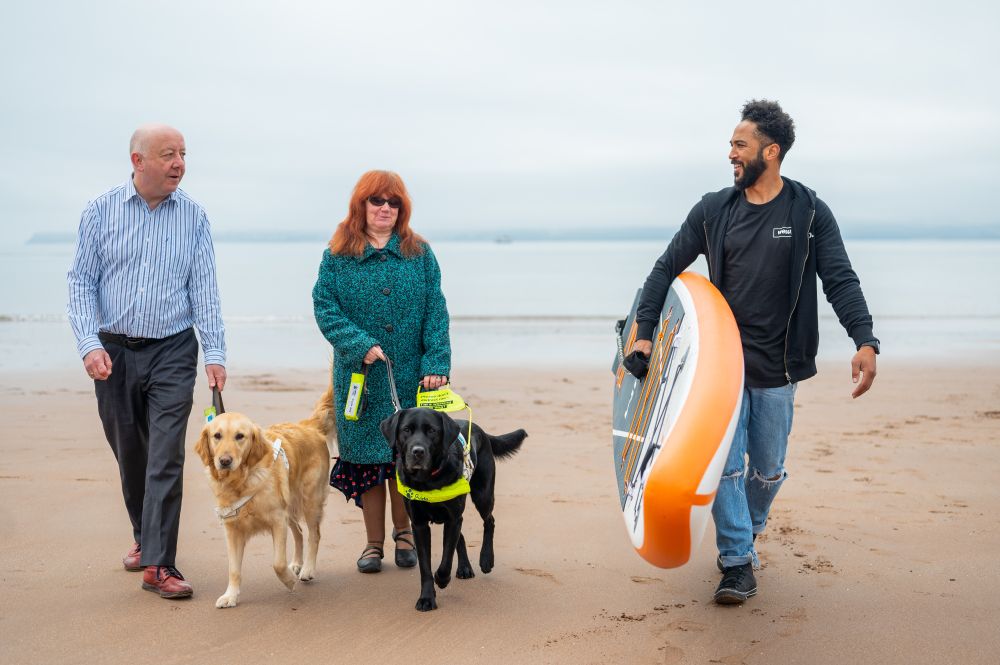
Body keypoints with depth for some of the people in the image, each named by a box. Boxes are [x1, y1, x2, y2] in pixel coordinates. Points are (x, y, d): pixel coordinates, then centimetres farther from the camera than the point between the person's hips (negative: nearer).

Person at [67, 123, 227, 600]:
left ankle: (159, 564, -7)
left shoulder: (193, 216, 0)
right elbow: (81, 281, -1)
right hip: (113, 351, 1)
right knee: (129, 455, 13)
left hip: (172, 351, -1)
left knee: (166, 458, -9)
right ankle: (144, 535, 35)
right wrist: (89, 343, -13)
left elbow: (204, 288, -1)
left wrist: (215, 353, -9)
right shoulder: (101, 211, -1)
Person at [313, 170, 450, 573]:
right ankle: (374, 543, 17)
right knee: (366, 457, 4)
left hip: (410, 375, 1)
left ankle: (403, 531, 25)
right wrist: (360, 345, -16)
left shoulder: (420, 253, 6)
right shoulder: (337, 255, 4)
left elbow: (435, 312, 1)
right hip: (360, 375, 0)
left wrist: (436, 363, -9)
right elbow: (324, 307, -3)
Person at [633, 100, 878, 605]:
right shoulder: (713, 211, 2)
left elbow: (840, 281, -8)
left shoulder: (810, 213, -3)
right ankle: (737, 561, 5)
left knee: (768, 469, 10)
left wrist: (865, 341, -23)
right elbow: (667, 268, 8)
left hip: (776, 368, 0)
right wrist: (644, 331, 0)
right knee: (726, 463, -4)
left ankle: (746, 533, 36)